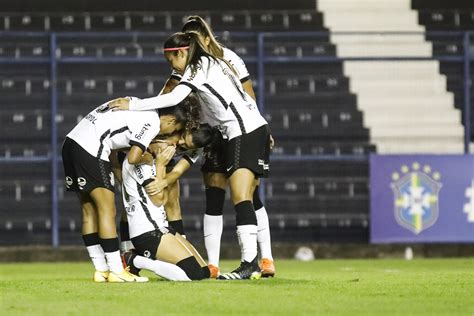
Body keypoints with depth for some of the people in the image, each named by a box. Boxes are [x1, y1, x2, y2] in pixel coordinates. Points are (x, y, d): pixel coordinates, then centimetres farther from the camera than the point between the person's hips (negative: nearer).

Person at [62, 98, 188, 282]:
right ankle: (116, 271, -4)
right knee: (107, 210, -4)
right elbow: (133, 158, -13)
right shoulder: (152, 122, -5)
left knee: (90, 211, 12)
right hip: (90, 149, -10)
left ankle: (101, 270, 16)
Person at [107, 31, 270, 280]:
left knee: (241, 199, -15)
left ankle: (249, 264, -22)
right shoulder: (213, 64, 24)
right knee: (245, 201, 7)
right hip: (258, 128, 10)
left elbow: (174, 98, -18)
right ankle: (253, 265, 4)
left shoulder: (198, 67, -5)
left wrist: (132, 105, -16)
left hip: (244, 132, -10)